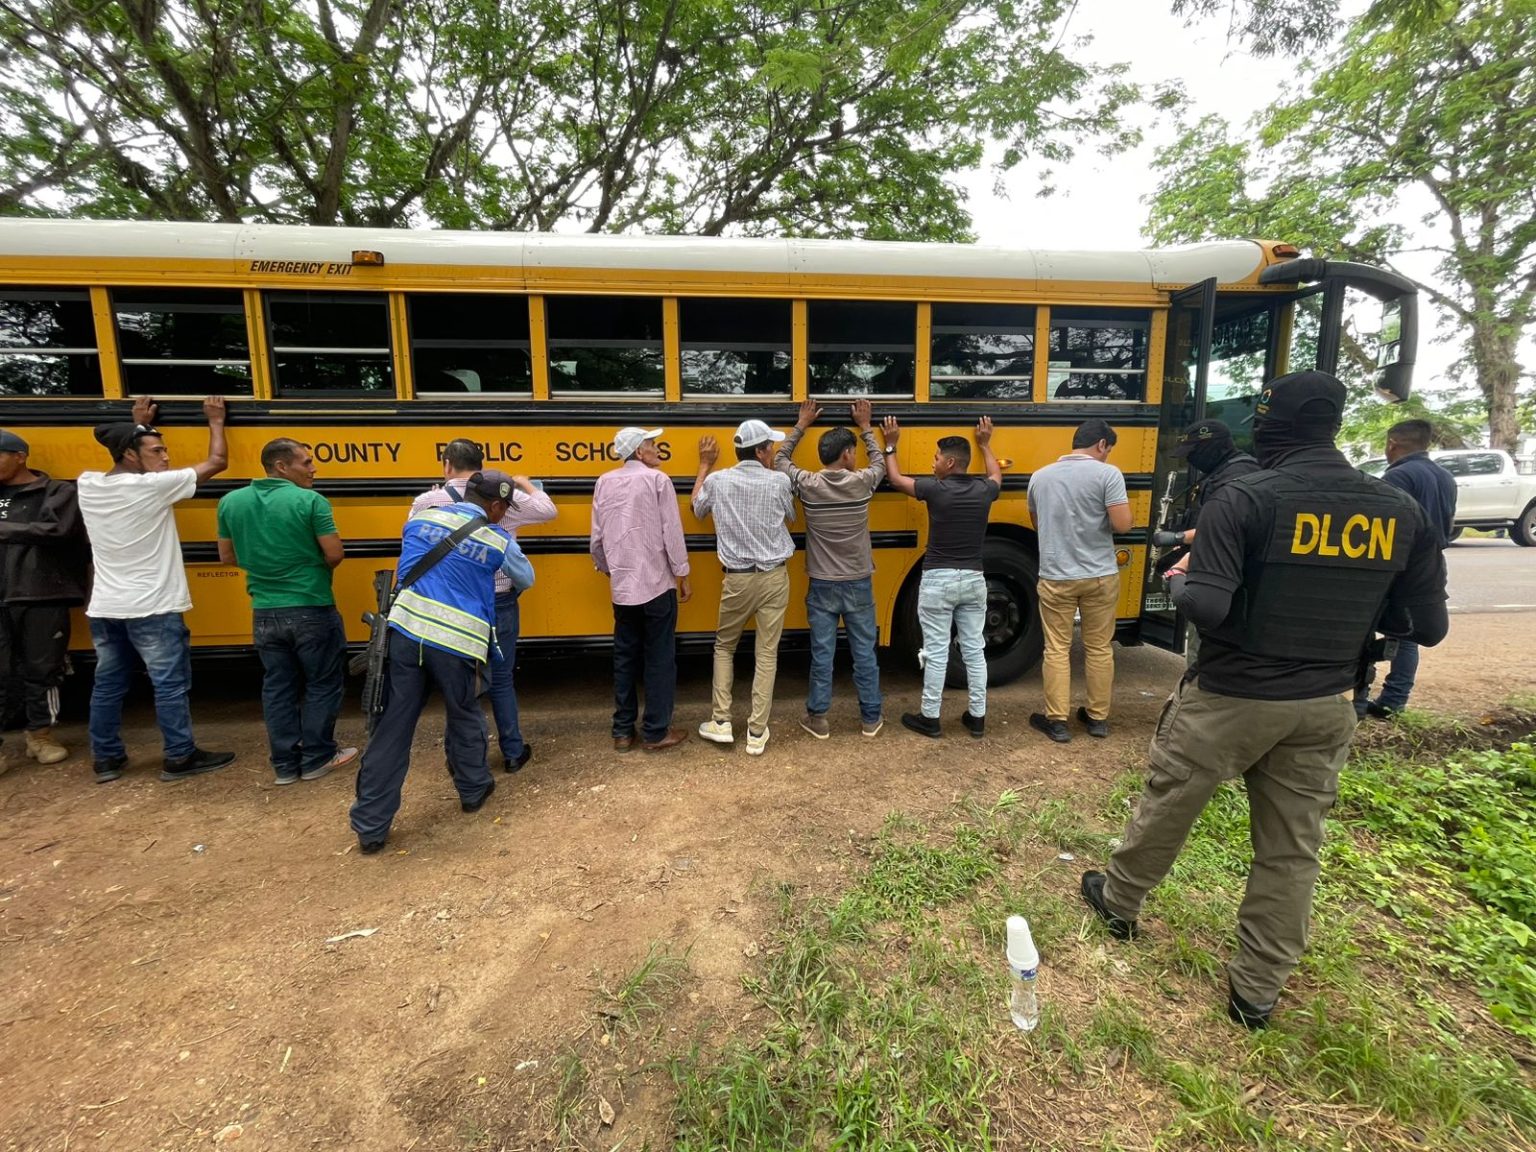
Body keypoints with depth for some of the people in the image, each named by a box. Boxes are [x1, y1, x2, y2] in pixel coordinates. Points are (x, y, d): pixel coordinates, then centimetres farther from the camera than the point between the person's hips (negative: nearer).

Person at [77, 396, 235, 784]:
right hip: (151, 609, -7)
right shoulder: (153, 486, -15)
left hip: (104, 608, 7)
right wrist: (215, 421, 9)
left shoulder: (87, 485, 4)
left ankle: (106, 759, 25)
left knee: (107, 685, 16)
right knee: (170, 685, 2)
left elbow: (122, 466, 28)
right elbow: (217, 462, -6)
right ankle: (180, 758, 9)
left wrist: (138, 426, 32)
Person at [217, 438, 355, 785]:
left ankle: (285, 764, 21)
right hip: (312, 611, -5)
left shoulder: (230, 503, 3)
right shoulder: (310, 501, -14)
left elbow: (228, 557, 11)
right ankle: (317, 759, 18)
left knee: (277, 688, 14)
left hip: (265, 613, 5)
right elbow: (334, 555, -14)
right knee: (322, 685, 10)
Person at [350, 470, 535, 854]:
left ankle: (370, 826, 15)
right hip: (456, 643, -3)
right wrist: (510, 556, 38)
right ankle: (473, 790, 38)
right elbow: (526, 580, 18)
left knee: (393, 726, 8)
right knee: (464, 717, 20)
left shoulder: (421, 519, 11)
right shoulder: (499, 541, 1)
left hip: (406, 631, 3)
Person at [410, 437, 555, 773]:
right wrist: (525, 484, 19)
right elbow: (548, 510, 3)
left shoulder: (426, 502, -6)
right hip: (499, 604, 0)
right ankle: (513, 752, 23)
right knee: (501, 680, 13)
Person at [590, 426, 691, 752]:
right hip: (657, 585, -5)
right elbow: (672, 533, -10)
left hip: (622, 587, 5)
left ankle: (623, 731, 22)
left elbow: (597, 538, 8)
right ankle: (656, 733, 14)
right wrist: (683, 575, -1)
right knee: (659, 659, 6)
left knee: (625, 658, 14)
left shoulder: (604, 483, 6)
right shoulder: (657, 480, -8)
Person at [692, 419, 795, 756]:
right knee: (767, 653, 6)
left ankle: (721, 722, 19)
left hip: (737, 579, 1)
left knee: (724, 646, 20)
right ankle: (757, 732, 11)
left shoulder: (717, 481, -4)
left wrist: (704, 466, 26)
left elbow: (698, 509, 18)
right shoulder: (779, 482, -7)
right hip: (774, 578, -1)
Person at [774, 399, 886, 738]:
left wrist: (801, 425, 17)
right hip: (858, 585, 0)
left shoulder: (808, 485, -9)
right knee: (864, 652, 11)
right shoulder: (863, 482, -9)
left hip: (822, 586, 0)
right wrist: (865, 427, 23)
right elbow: (880, 462, 15)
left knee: (822, 654, 8)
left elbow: (780, 459, 10)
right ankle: (871, 717, 23)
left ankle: (818, 718, 18)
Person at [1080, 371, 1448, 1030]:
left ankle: (1118, 900, 39)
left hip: (1230, 698, -4)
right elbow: (1427, 625, 3)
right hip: (1324, 707, 5)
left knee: (1167, 807, 16)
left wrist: (1178, 581, -4)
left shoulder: (1245, 499, -17)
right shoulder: (1400, 512, -1)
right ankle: (1256, 991, 30)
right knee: (1292, 850, 16)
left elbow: (1205, 609, -26)